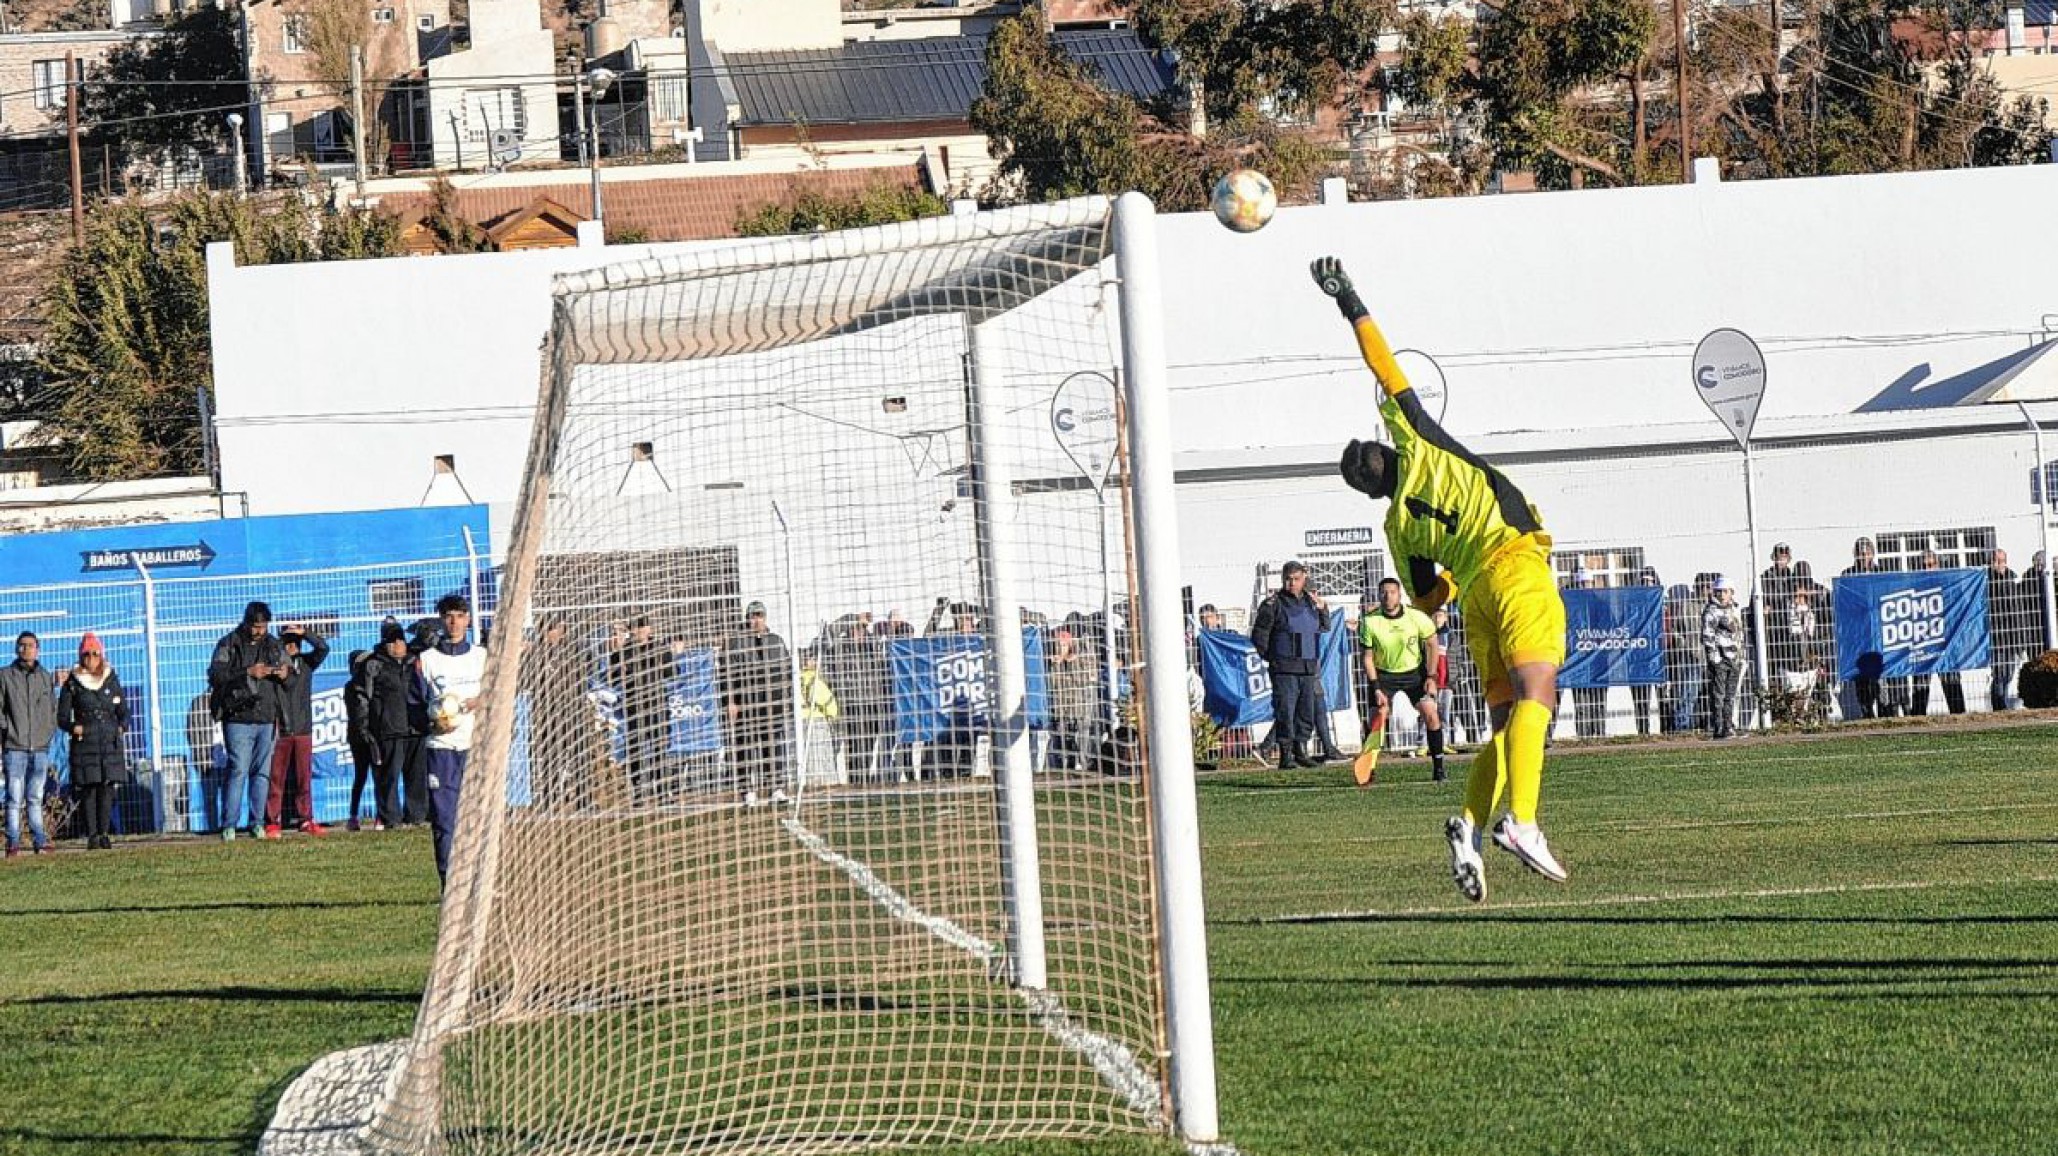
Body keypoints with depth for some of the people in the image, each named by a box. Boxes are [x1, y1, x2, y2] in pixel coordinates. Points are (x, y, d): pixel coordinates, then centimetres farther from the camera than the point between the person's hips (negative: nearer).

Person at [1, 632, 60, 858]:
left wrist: (49, 731, 5)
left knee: (36, 798, 6)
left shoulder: (46, 677, 12)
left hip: (41, 747, 3)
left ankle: (39, 840, 8)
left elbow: (53, 709, 17)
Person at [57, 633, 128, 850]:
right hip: (84, 744, -2)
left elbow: (124, 712, 19)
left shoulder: (111, 680, 12)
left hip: (111, 743, 2)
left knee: (107, 789, -1)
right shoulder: (72, 683, 5)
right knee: (88, 790, -6)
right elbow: (62, 717, 7)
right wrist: (73, 728, -12)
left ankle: (104, 833, 5)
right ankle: (92, 835, -4)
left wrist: (121, 727, 0)